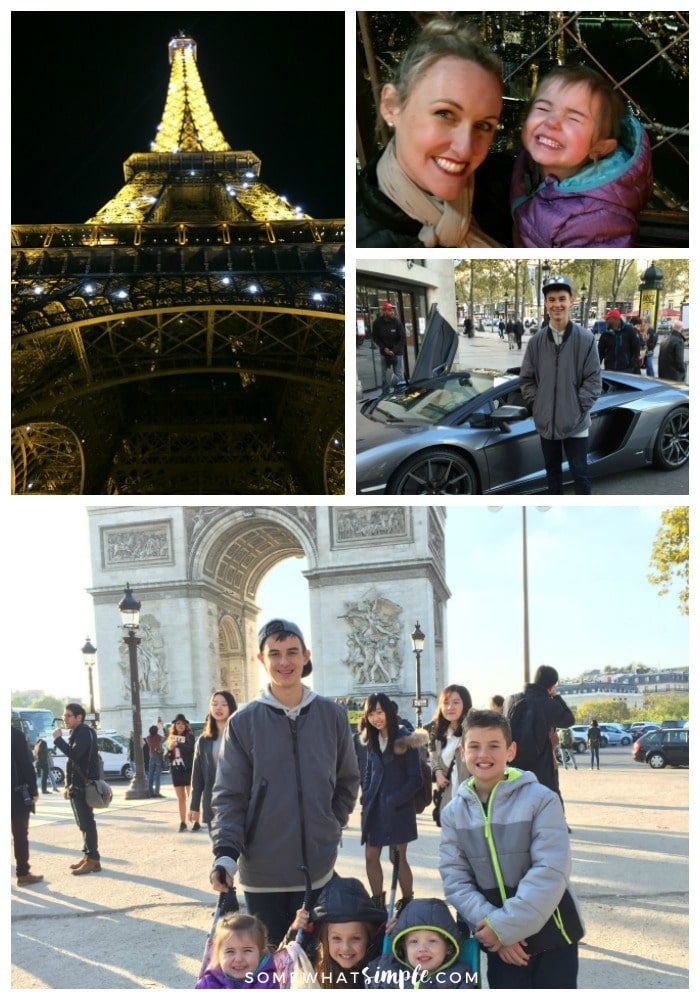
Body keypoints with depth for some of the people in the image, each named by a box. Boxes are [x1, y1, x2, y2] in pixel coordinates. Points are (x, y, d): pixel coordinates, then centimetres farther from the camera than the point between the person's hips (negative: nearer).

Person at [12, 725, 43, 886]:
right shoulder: (16, 734, -14)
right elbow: (26, 765, -13)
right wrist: (33, 791, -7)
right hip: (17, 793, -5)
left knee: (19, 835, 11)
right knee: (20, 835, 3)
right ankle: (23, 873, 6)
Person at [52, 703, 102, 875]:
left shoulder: (84, 732, -14)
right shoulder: (78, 733, 18)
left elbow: (74, 754, -29)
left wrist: (58, 739, -20)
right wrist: (69, 785, 19)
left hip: (83, 786, -10)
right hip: (77, 785, 10)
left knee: (87, 823, -9)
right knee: (84, 823, 14)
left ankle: (93, 860, -8)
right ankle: (88, 855, 20)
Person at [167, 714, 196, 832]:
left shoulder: (190, 736, -2)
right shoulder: (171, 738, 11)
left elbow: (191, 748, -21)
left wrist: (178, 744, -29)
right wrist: (169, 749, -8)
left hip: (188, 770, -4)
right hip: (176, 770, 4)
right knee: (181, 799, 9)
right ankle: (183, 823, 13)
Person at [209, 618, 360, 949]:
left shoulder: (332, 716, 2)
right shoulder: (243, 722, -4)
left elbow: (347, 782, 13)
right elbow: (228, 796, -4)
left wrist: (332, 827, 5)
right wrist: (225, 852, -16)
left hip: (318, 869, 1)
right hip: (262, 874, -1)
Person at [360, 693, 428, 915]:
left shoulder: (404, 740, -11)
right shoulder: (372, 741, 7)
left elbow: (415, 779, -11)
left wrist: (393, 801, -15)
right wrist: (366, 796, 1)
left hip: (399, 808, -6)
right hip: (374, 806, 6)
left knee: (398, 858, 1)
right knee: (371, 857, 7)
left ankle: (407, 903, 16)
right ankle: (377, 902, 20)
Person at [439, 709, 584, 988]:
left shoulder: (540, 799, -13)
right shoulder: (455, 812, -1)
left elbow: (550, 872, -19)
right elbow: (455, 879, -3)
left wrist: (505, 925, -21)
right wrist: (487, 922, -18)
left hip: (551, 935, -2)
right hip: (499, 942, 3)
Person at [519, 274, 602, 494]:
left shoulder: (585, 339, -9)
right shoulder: (536, 341, -1)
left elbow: (594, 380, -7)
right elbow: (526, 379, 6)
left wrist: (578, 408, -12)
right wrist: (537, 404, -3)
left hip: (576, 423, -3)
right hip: (545, 421, 3)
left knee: (580, 473, 5)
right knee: (552, 470, 17)